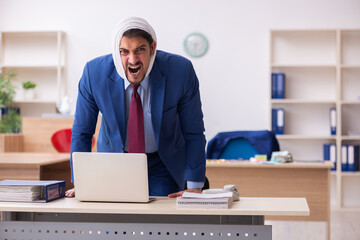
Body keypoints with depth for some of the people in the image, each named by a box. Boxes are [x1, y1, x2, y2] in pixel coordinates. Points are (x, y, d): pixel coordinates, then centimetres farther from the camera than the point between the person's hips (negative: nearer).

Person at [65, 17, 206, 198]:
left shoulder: (180, 71, -22)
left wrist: (194, 187, -13)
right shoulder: (94, 73, -20)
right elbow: (82, 132, -7)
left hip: (163, 164, -1)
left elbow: (193, 132, -12)